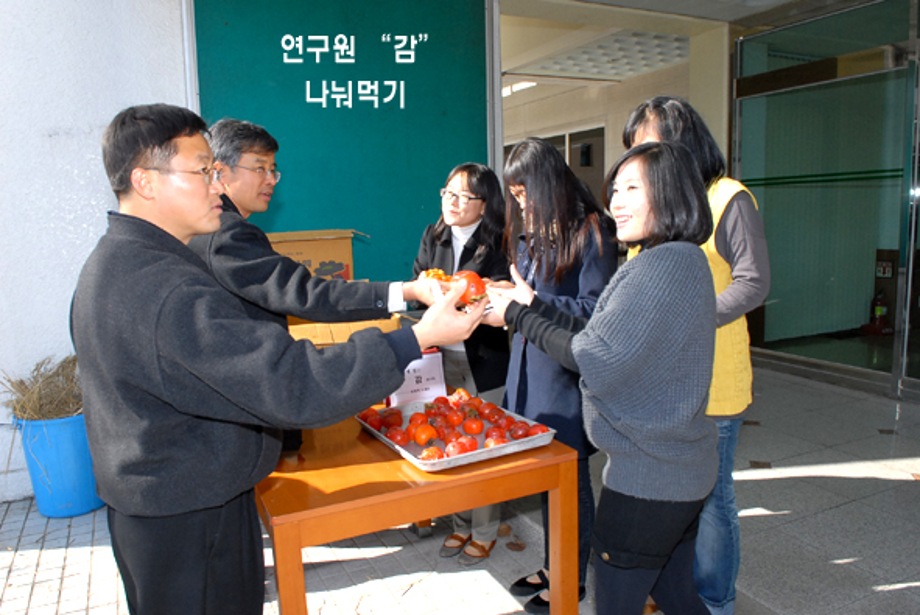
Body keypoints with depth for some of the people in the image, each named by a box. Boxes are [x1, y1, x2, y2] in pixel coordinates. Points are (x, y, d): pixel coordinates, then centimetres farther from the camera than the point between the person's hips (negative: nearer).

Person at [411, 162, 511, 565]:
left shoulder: (497, 245, -9)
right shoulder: (432, 237, 8)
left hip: (485, 359, -5)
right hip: (442, 356, 5)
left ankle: (485, 532, 26)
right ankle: (462, 525, 32)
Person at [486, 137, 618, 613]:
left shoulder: (590, 231, -12)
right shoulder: (530, 231, 12)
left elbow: (593, 310, -16)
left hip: (567, 373, -7)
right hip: (530, 366, 7)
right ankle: (553, 566, 34)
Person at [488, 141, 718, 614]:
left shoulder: (662, 265, -22)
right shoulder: (684, 260, 9)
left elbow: (594, 358, -21)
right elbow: (602, 337, 8)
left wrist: (518, 315, -12)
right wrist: (534, 305, 4)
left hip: (646, 475, -9)